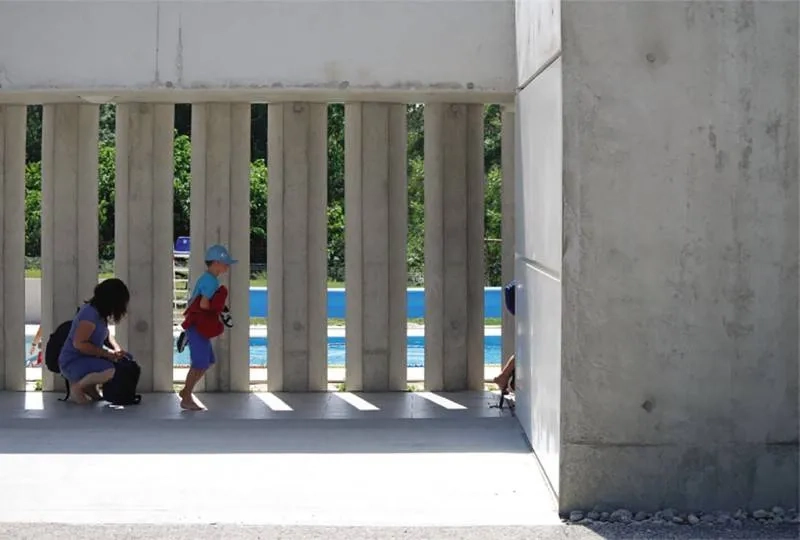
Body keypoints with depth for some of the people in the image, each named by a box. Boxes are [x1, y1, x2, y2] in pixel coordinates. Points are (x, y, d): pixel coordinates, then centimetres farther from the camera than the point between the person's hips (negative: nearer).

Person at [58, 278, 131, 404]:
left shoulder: (100, 312, 7)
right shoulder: (90, 314, -22)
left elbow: (106, 335, 20)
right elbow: (79, 343, -27)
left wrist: (117, 350, -1)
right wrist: (107, 353, -23)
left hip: (88, 359, 10)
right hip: (72, 363, -10)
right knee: (111, 371, -34)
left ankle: (89, 387, 11)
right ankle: (77, 388, -9)